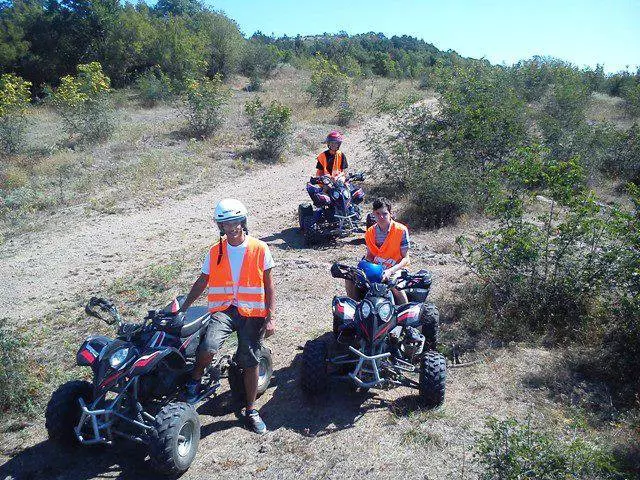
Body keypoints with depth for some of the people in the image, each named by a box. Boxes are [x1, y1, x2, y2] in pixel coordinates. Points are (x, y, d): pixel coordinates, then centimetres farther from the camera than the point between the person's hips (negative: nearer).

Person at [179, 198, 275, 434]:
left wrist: (270, 317, -4)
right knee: (207, 349, -25)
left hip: (252, 311, -1)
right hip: (223, 309, 1)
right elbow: (201, 282, 15)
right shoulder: (215, 252, 6)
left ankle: (251, 410, 26)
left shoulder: (260, 249, -1)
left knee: (251, 363, 6)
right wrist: (183, 308, 12)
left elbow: (268, 285, 1)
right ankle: (195, 380, 8)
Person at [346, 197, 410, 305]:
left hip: (395, 269, -5)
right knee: (349, 278, -12)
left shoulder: (401, 230, -10)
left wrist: (390, 271, -25)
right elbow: (369, 255, 12)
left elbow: (405, 258, -10)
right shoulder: (370, 232, 3)